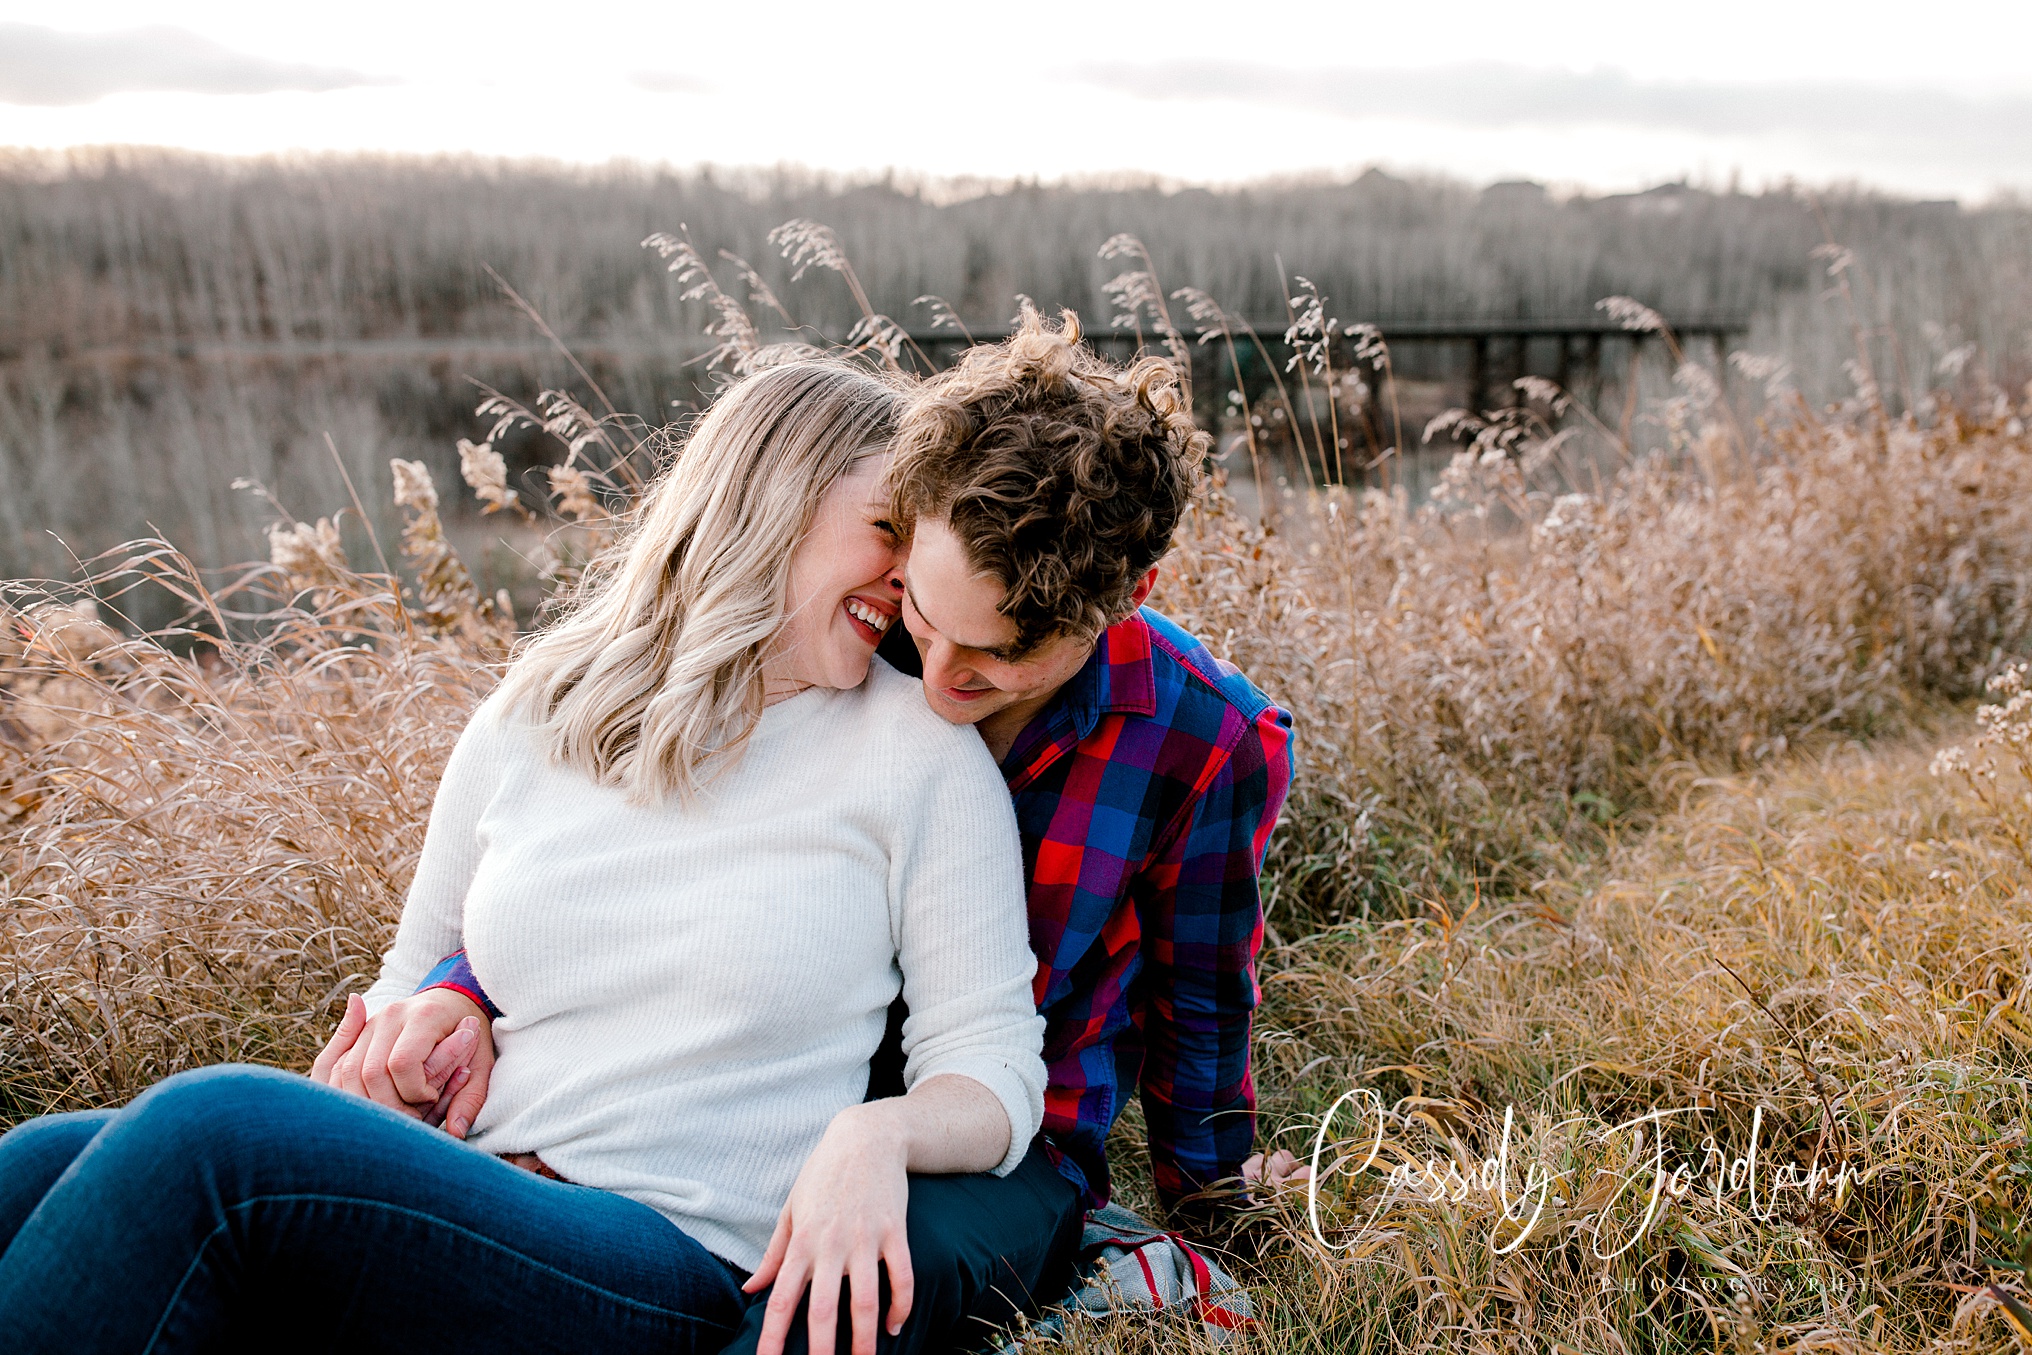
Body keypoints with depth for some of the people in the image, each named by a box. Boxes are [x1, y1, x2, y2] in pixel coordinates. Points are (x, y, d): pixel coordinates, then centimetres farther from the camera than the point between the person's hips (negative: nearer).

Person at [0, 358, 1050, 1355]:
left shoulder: (923, 751, 1)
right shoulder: (532, 716, 13)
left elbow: (994, 1064, 1)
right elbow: (420, 965, 22)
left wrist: (877, 1135, -21)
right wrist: (421, 1011, -2)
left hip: (678, 1265, -4)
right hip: (459, 1202, 4)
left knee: (209, 1131, -26)